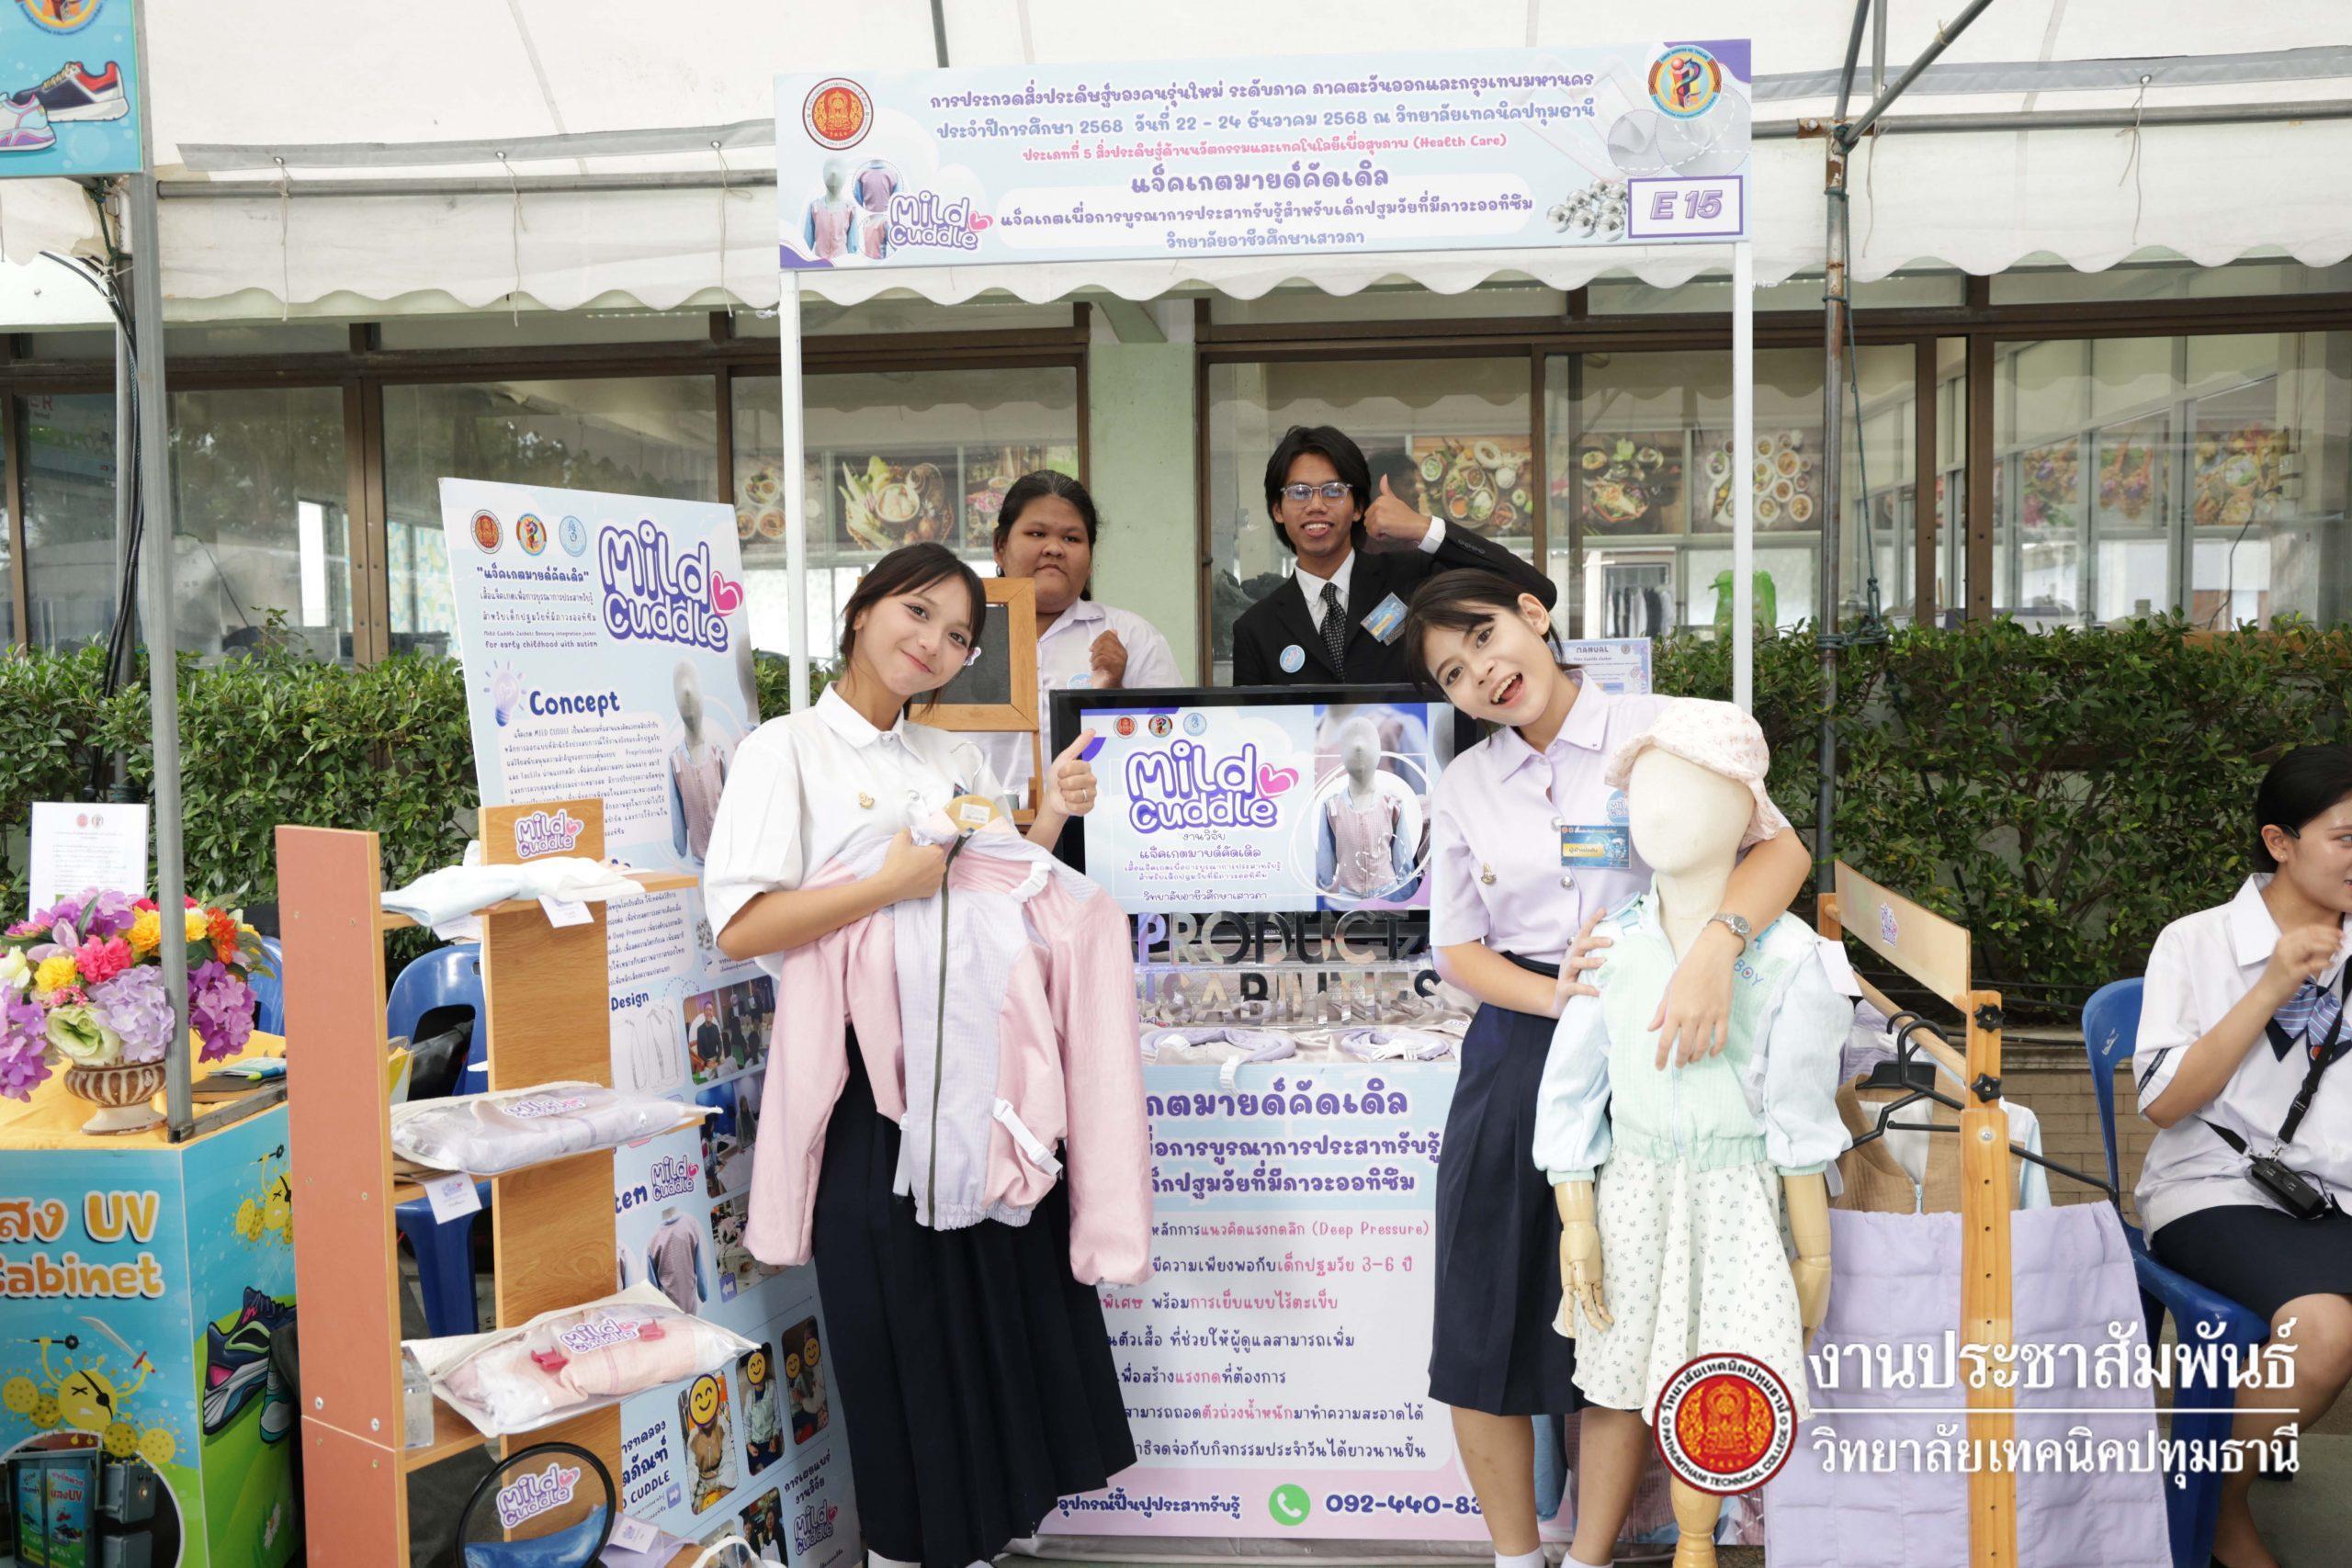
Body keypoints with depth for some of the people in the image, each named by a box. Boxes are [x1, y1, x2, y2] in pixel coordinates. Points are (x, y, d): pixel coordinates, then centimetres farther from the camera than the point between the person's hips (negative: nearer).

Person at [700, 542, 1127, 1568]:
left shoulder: (954, 759, 13)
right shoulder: (785, 751, -6)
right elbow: (740, 927, -16)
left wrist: (1048, 819, 2)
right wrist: (895, 883, -24)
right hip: (870, 1072, -6)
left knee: (1009, 1288, 13)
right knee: (901, 1320, 6)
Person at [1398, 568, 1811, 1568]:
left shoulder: (1654, 730, -5)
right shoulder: (1462, 787, 7)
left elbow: (1781, 847, -14)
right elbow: (1457, 951, 8)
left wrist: (1714, 947, -33)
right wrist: (1557, 997, -12)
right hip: (1516, 1052, 3)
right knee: (1484, 1323, 5)